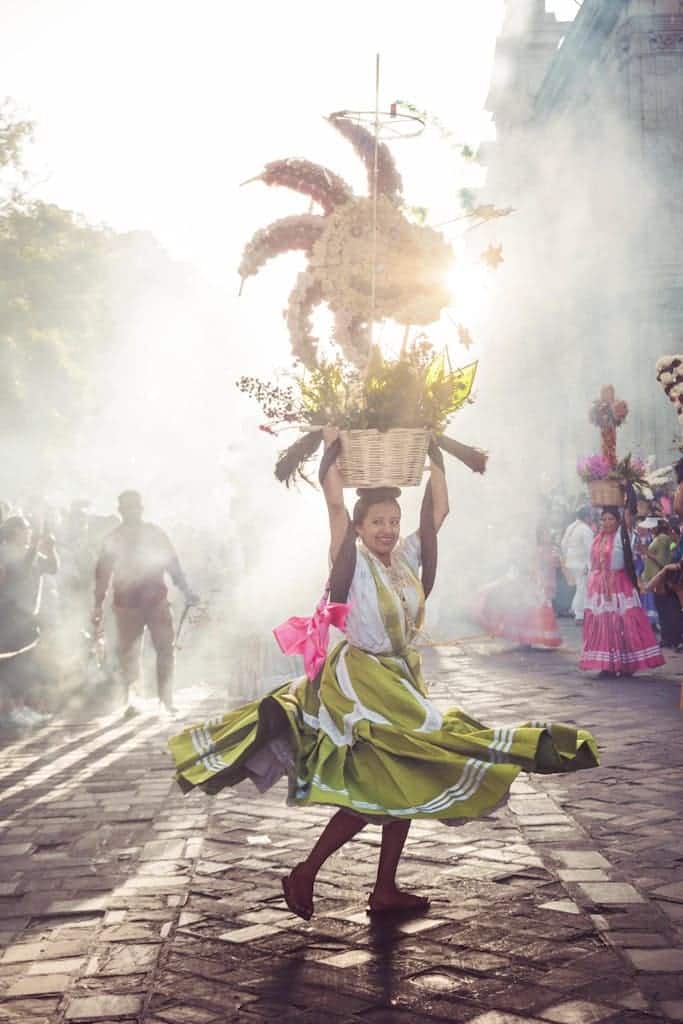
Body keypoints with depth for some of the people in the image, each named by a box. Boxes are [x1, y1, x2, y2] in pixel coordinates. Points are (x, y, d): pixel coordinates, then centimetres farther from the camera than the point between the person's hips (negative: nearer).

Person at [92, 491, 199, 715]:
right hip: (127, 603, -1)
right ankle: (130, 702, 9)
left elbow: (172, 563, 12)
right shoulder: (113, 539, 4)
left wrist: (186, 591, 7)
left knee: (166, 648, -6)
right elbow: (102, 573, 6)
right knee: (128, 654, 0)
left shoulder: (154, 533, 8)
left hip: (156, 599, 1)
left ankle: (166, 700, 0)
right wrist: (98, 605, 2)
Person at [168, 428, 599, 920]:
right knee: (372, 793, -10)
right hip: (361, 680, -8)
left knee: (400, 786, 11)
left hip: (402, 680, 8)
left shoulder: (406, 557, 5)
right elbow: (335, 503, -23)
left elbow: (438, 510, 6)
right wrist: (333, 447, -16)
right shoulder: (354, 562, -12)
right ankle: (305, 875, 2)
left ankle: (386, 889, 21)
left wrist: (434, 453, 6)